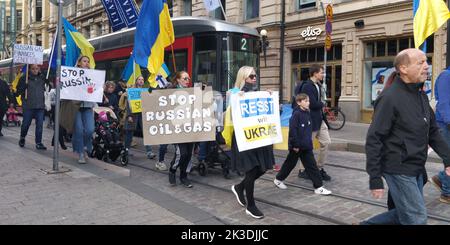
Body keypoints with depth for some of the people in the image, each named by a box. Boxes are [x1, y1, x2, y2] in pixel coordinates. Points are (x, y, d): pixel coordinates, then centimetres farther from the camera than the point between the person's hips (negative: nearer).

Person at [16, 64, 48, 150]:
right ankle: (22, 138, 34)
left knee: (40, 125, 0)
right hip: (28, 106, -2)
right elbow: (18, 91, -1)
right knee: (26, 124, 9)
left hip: (40, 106, 2)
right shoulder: (24, 78, -1)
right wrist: (24, 86, -18)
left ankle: (38, 143, 5)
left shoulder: (42, 78, 8)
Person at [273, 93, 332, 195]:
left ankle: (319, 187, 8)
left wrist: (309, 142, 16)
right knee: (290, 164, 9)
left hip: (307, 146, 7)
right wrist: (295, 144, -19)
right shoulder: (296, 114, -17)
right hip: (296, 146, -7)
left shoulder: (307, 113, 7)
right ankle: (278, 179, 30)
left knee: (312, 165, 4)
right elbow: (292, 130, -20)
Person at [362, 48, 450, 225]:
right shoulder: (390, 98, -16)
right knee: (417, 219, -2)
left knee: (405, 214, 16)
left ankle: (367, 224, 32)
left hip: (417, 170, 9)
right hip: (399, 170, -8)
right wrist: (375, 179, -19)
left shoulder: (421, 96, 10)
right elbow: (374, 140, -18)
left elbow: (433, 131, 18)